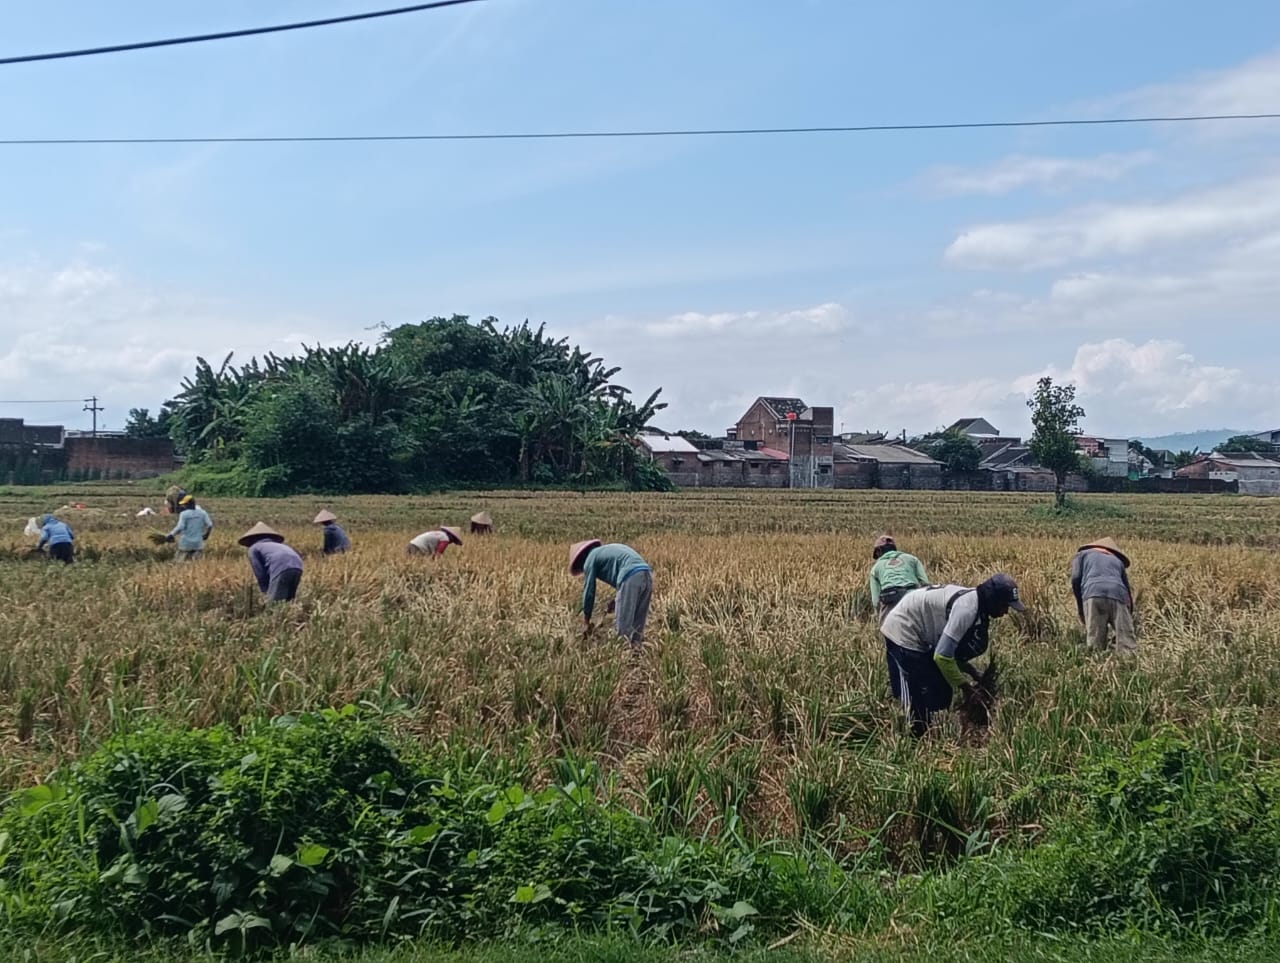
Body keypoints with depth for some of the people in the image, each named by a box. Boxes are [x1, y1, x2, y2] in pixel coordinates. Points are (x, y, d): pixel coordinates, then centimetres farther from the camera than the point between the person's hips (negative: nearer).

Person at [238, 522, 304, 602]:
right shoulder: (279, 545, 40)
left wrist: (267, 592, 18)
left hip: (281, 569, -6)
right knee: (288, 602, 15)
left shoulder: (254, 548, 23)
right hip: (297, 567, 6)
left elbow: (260, 574, 11)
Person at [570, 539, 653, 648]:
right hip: (647, 575, 8)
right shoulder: (608, 550, 37)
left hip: (631, 578, -8)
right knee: (637, 626, 14)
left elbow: (589, 591, 13)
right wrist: (616, 602, 33)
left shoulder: (590, 559, 14)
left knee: (623, 625, -1)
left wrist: (586, 622, 22)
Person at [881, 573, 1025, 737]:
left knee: (942, 692, 13)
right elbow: (942, 656, -26)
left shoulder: (973, 601, 4)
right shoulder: (967, 609, -26)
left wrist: (973, 673, 3)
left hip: (916, 633, 10)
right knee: (923, 698, -9)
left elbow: (949, 648, 14)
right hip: (903, 631, -10)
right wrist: (963, 684, -11)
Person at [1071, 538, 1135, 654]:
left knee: (1095, 645, -5)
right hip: (1119, 596, 2)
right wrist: (1129, 617, 36)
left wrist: (1080, 607, 19)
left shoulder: (1083, 554, 31)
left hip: (1094, 595, -2)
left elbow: (1076, 579, 12)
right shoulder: (1118, 561, 38)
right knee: (1127, 644, -4)